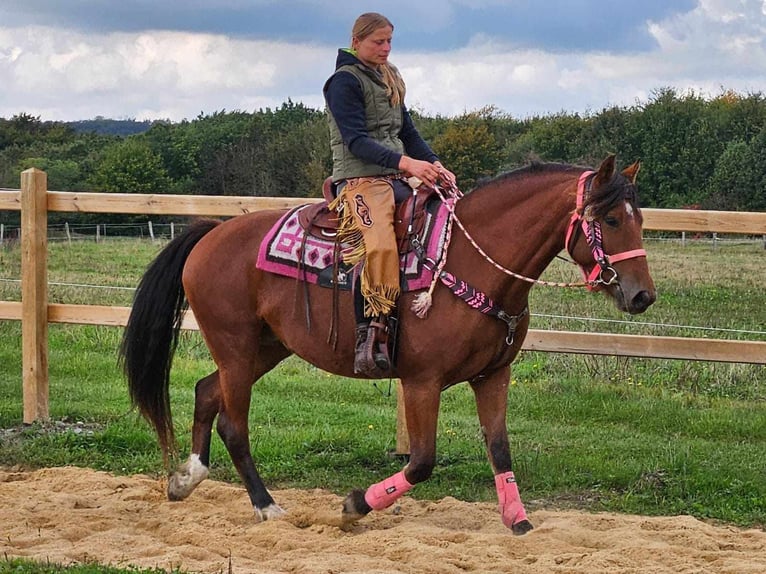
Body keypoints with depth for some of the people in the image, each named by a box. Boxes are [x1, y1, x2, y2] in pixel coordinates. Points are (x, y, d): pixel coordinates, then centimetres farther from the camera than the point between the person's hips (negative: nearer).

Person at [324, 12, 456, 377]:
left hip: (398, 178, 9)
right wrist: (405, 162, -25)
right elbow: (355, 140, -14)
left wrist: (435, 165, 1)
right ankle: (369, 338, -33)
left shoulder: (389, 81, 23)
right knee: (378, 246, -32)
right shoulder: (344, 81, -3)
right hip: (360, 178, -9)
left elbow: (408, 133, 20)